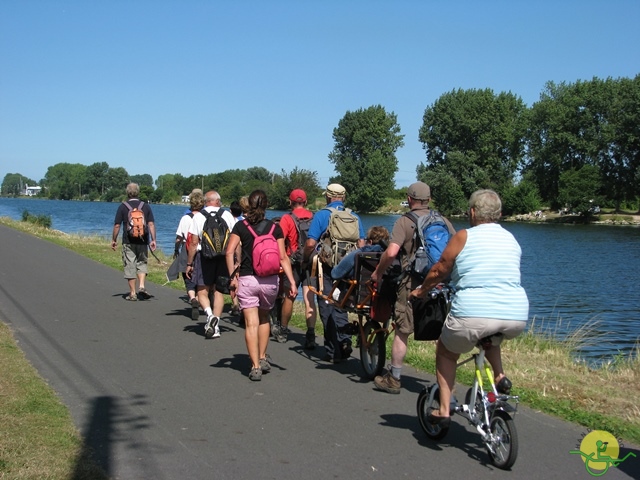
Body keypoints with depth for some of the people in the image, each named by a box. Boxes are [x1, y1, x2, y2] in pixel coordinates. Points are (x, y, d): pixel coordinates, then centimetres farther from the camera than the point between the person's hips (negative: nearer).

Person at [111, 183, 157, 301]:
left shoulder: (123, 207, -1)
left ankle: (132, 293, 5)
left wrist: (114, 240, 8)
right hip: (143, 241, 2)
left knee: (130, 266, 4)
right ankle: (142, 286, -4)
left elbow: (117, 226, -2)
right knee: (142, 263, 16)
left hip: (128, 241, -2)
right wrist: (153, 240, 1)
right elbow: (151, 224, -1)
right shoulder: (146, 206, 4)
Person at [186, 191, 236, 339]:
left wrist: (189, 263, 4)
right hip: (223, 256, 2)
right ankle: (215, 326, 6)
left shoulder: (198, 216, 1)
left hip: (204, 256, -2)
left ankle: (210, 314, -20)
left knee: (202, 292, 7)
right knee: (218, 291, 10)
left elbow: (194, 243, -2)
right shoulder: (227, 215, 3)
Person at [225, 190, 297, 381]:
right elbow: (283, 257, -3)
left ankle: (255, 367, -7)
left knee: (251, 324, -2)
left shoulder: (241, 226, -1)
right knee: (264, 318, 23)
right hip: (270, 280, 2)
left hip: (247, 279, -2)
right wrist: (292, 281, -3)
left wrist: (232, 277, -7)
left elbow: (230, 252, -11)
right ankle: (263, 358, 26)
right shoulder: (275, 228, 2)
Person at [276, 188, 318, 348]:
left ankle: (283, 331, 29)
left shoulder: (287, 219, -7)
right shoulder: (314, 218, 3)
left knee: (289, 297, 13)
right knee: (309, 299, 0)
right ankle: (311, 335, -8)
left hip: (294, 263, -2)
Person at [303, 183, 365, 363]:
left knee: (328, 308, 3)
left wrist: (305, 260, 6)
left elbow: (311, 243, -11)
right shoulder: (354, 217, 8)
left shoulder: (321, 215, -5)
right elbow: (361, 244, 6)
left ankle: (333, 352, 5)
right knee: (340, 306, 17)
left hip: (327, 267, -4)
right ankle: (344, 339, -2)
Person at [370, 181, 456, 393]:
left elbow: (391, 252, -18)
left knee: (402, 332, 6)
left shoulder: (405, 221, -6)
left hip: (413, 283, -4)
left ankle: (393, 379, 13)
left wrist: (378, 272, -4)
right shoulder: (443, 221, 8)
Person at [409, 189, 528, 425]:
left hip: (473, 315, -5)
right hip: (516, 319, 5)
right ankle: (500, 376, 18)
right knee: (490, 334, 39)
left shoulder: (464, 237, 1)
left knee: (445, 352, 21)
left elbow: (439, 271, 6)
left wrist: (421, 290, 26)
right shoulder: (511, 239, 16)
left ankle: (443, 410, 14)